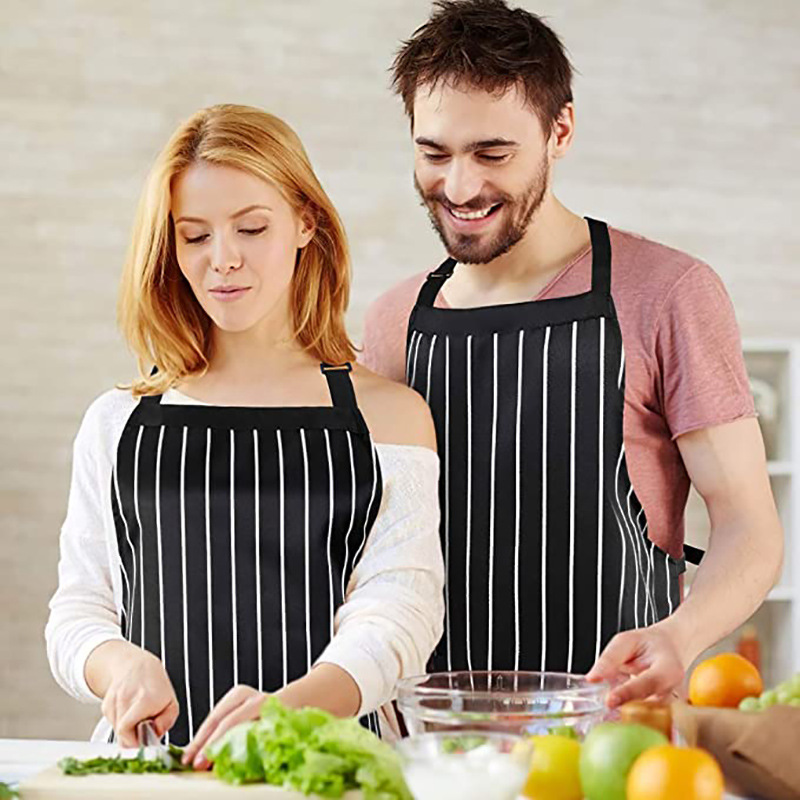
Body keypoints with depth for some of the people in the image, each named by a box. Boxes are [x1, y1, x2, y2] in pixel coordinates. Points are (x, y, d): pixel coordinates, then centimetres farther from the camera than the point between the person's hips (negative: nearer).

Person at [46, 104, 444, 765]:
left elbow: (400, 607, -4)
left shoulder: (388, 414, 8)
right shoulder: (118, 422, 15)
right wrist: (120, 664, -12)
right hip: (151, 760, 3)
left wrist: (291, 707, -24)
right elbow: (77, 612, 12)